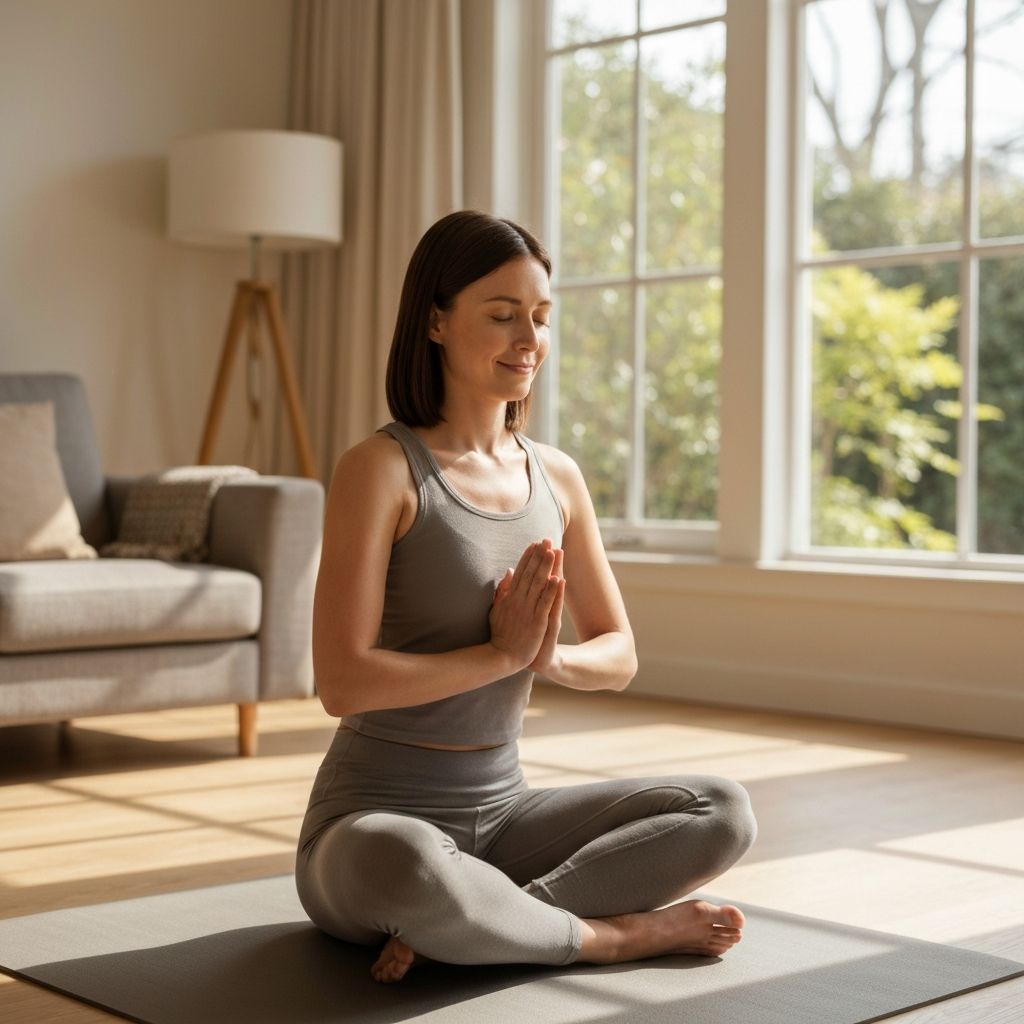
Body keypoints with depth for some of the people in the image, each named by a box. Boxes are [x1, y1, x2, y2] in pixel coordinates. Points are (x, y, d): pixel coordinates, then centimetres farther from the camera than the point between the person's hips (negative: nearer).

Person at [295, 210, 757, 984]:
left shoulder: (558, 477, 6)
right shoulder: (383, 469, -13)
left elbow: (619, 657, 10)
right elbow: (342, 682, -20)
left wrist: (548, 657, -12)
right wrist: (502, 652, -16)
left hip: (499, 808, 6)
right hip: (375, 820, -6)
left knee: (724, 814, -9)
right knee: (400, 864, -41)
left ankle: (460, 926, -16)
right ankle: (611, 932, -14)